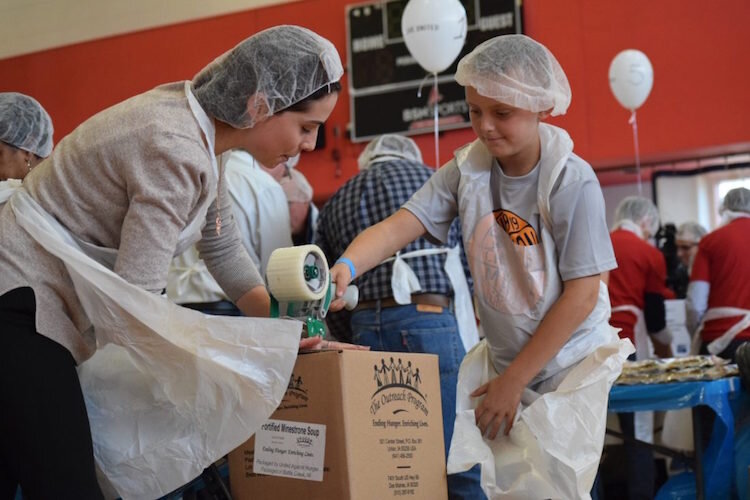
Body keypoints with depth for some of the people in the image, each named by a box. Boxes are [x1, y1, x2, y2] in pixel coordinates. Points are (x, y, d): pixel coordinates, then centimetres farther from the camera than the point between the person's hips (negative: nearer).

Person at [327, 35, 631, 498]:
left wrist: (513, 380, -14)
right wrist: (346, 267, -38)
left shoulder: (572, 182, -19)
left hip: (567, 367, -4)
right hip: (502, 359, 4)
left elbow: (582, 295, -18)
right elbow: (399, 225, -15)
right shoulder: (467, 171, -6)